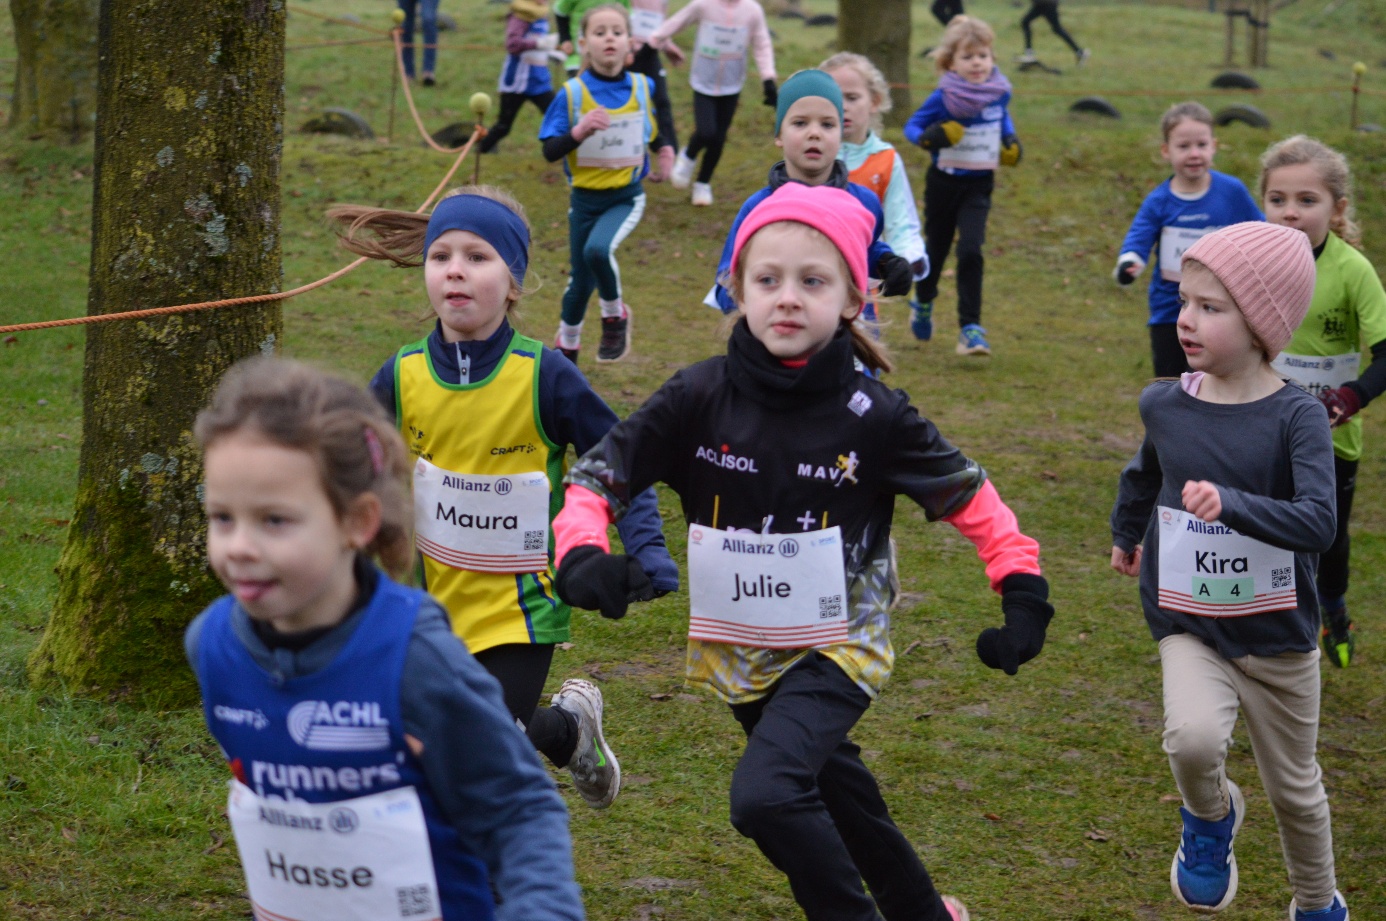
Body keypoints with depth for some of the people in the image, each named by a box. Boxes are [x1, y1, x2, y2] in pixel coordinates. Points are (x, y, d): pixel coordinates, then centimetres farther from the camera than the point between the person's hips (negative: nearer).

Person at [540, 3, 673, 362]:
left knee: (598, 249, -30)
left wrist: (665, 151, -3)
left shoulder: (642, 87, -5)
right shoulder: (571, 94, -12)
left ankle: (615, 316, -2)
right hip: (585, 198, 1)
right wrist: (580, 131, -30)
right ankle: (566, 349, 36)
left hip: (626, 197, -1)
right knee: (580, 281, 10)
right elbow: (550, 152, -13)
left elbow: (653, 129, 15)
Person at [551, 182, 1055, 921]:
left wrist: (1022, 587, -13)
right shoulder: (701, 398, -12)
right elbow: (599, 474, -8)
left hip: (836, 646, -4)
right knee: (835, 796, 22)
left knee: (766, 793, -26)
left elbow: (965, 493, -3)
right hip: (739, 650, 4)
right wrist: (582, 554, -27)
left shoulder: (872, 416, -14)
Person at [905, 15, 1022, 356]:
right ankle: (923, 303, 44)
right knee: (936, 249, 14)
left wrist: (1010, 138, 2)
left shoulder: (999, 92, -5)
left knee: (971, 251, -15)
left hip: (979, 185, 1)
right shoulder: (943, 98, -16)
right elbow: (912, 126, -7)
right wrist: (927, 138, -26)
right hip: (944, 182, -1)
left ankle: (970, 328, -11)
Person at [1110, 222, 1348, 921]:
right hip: (1188, 623, 2)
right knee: (1193, 736, -28)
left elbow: (1318, 524, -31)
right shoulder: (1165, 405, -5)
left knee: (1293, 786, 14)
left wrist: (1231, 504, -45)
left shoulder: (1296, 417, -18)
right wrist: (1126, 534, 35)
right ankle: (1210, 817, 6)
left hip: (1278, 635, -1)